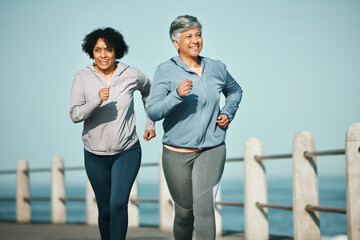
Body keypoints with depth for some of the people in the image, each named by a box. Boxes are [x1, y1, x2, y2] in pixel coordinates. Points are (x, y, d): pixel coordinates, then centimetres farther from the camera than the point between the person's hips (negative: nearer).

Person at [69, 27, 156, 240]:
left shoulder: (131, 75, -4)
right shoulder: (83, 77, -7)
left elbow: (148, 91, 18)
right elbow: (75, 115, -15)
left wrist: (151, 123, 16)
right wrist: (97, 100, -30)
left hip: (127, 152, -1)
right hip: (95, 155, 1)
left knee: (119, 203, -19)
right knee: (105, 210, 9)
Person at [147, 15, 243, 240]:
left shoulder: (217, 68, 6)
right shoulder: (166, 71, -5)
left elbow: (235, 92, 27)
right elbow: (153, 112, -14)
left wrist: (228, 113, 9)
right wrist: (177, 95, -30)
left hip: (212, 151, 1)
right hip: (177, 152, -1)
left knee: (204, 206, -17)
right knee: (184, 212, 10)